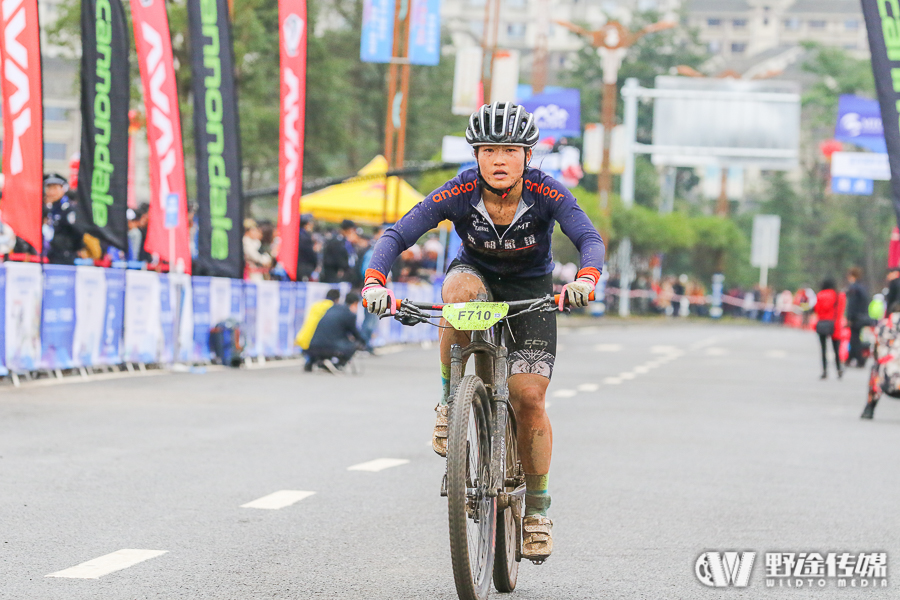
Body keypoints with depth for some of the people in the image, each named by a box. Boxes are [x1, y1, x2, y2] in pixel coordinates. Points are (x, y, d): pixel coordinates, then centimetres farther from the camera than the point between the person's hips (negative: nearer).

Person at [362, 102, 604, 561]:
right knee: (460, 291, -38)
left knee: (528, 397, -13)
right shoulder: (459, 194, -24)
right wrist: (374, 281, -45)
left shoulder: (546, 193, -25)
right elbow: (397, 235, -27)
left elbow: (589, 239, -35)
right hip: (477, 276, 0)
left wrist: (585, 280, -56)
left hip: (531, 290, 0)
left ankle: (537, 508, 6)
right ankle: (449, 401, -20)